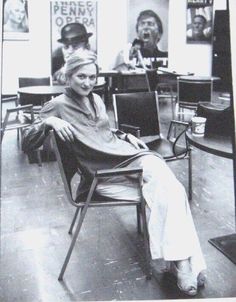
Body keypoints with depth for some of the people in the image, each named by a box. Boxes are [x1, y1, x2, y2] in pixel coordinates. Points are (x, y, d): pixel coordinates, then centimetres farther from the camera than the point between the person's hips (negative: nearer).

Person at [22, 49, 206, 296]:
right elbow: (26, 144, -8)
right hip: (103, 173, -6)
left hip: (129, 155, 6)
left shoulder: (96, 99, 18)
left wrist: (126, 136, 14)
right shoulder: (58, 105, -2)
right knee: (163, 193, -23)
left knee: (170, 189, -20)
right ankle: (181, 261, -14)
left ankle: (182, 260, -19)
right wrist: (48, 121, -24)